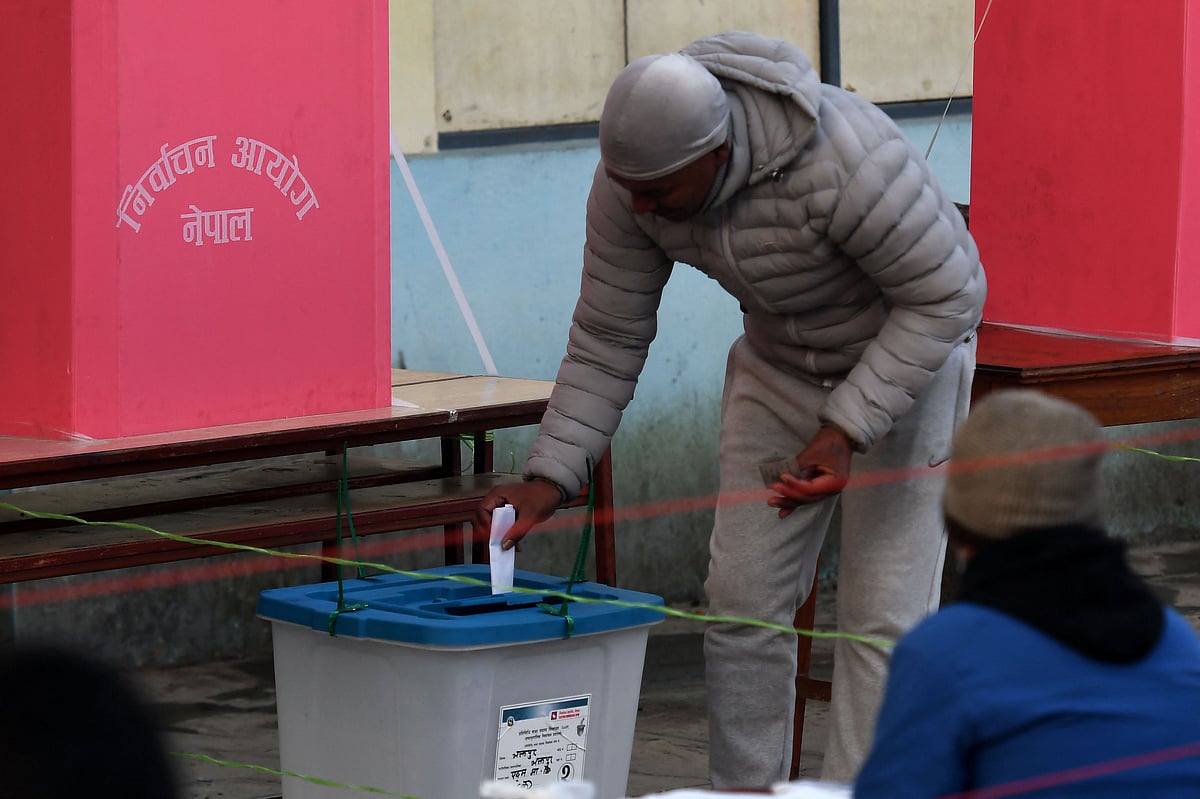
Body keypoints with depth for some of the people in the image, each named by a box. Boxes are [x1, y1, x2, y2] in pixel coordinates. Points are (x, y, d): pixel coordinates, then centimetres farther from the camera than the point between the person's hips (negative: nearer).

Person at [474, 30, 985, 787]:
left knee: (885, 609, -8)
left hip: (910, 345, -5)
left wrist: (845, 433, -35)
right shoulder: (632, 177, -21)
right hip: (781, 357, 5)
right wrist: (548, 480, -18)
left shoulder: (845, 165, -39)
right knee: (744, 599, 1)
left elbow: (946, 295, -29)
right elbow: (607, 340, -9)